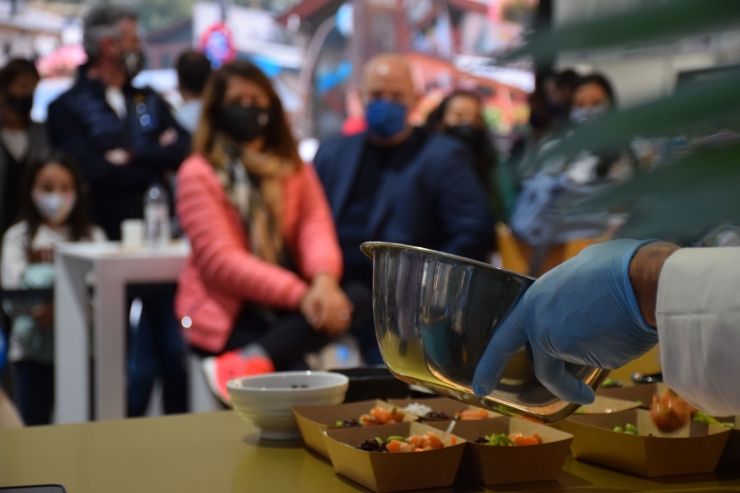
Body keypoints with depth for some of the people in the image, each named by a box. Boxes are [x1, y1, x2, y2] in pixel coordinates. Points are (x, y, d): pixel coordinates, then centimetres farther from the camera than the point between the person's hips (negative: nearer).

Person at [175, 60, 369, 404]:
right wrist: (299, 294, -25)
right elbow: (220, 260, -14)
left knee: (357, 300, -26)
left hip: (284, 304, 6)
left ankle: (249, 361, -35)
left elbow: (315, 222, -1)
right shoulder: (197, 174, -3)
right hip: (226, 311, -6)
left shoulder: (292, 165, 15)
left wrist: (324, 279, -25)